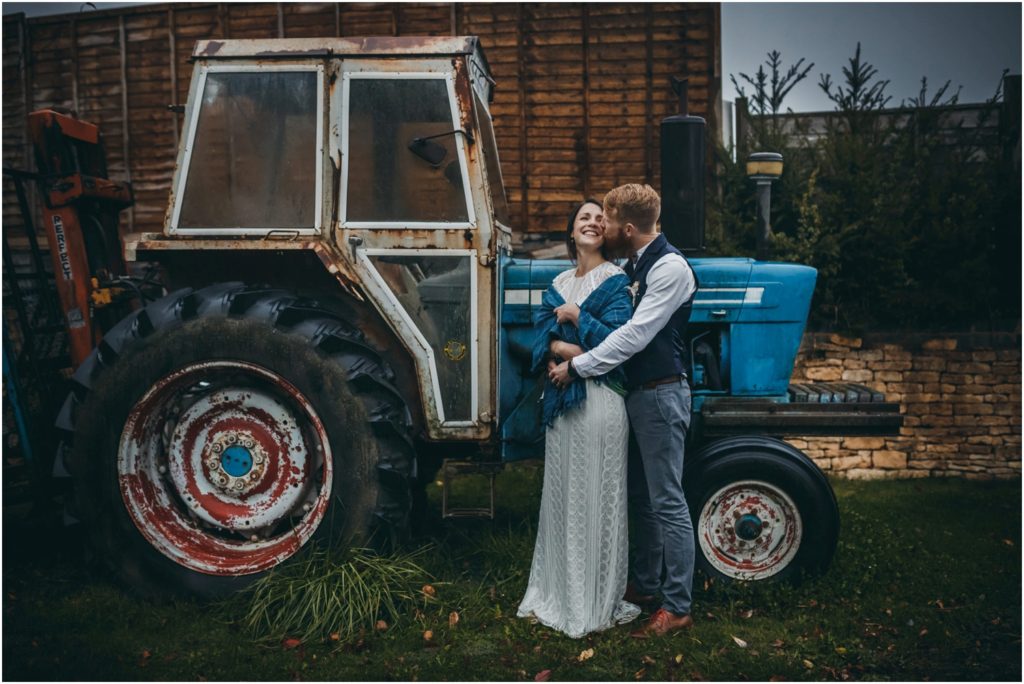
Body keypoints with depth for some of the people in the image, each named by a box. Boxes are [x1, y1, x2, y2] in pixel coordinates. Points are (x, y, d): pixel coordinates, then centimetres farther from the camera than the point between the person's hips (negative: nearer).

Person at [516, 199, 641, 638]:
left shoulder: (615, 281, -3)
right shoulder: (559, 284, 16)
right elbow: (542, 331, 5)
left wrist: (577, 316, -10)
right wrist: (561, 348, -14)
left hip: (599, 397, -6)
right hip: (561, 396, 6)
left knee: (594, 496, -2)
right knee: (561, 493, 12)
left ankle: (597, 602, 10)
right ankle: (556, 594, 24)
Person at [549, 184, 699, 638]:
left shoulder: (670, 267, -17)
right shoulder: (633, 265, 12)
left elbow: (636, 335, -23)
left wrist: (578, 367, -18)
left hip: (660, 394, -9)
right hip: (635, 392, 9)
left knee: (667, 501, -4)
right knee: (641, 496, 17)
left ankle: (677, 607, 5)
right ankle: (644, 584, 31)